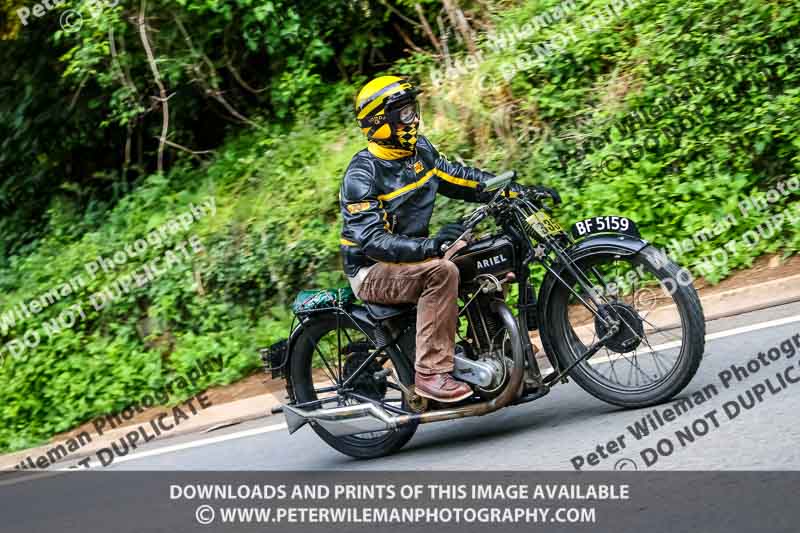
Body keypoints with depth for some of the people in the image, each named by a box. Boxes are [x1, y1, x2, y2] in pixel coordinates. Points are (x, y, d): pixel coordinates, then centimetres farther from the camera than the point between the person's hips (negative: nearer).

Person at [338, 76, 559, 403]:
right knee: (441, 271, -35)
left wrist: (518, 191, 3)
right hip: (372, 271, -8)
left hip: (414, 255, 9)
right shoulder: (362, 176, -19)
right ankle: (431, 373, -33)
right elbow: (373, 240, -28)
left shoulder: (419, 151, 6)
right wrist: (429, 246, -42)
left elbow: (460, 178, 13)